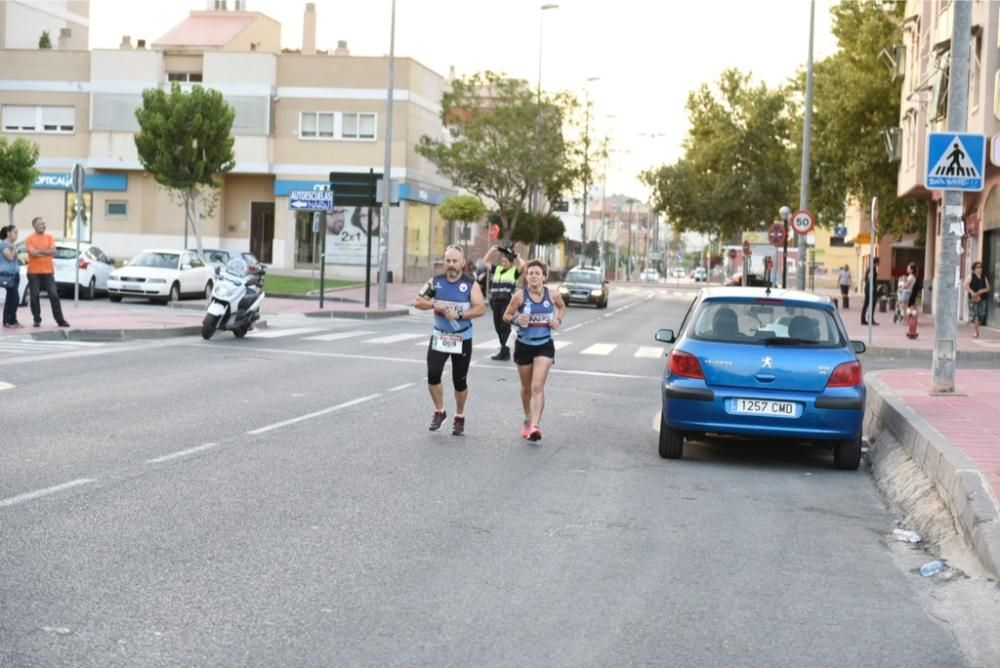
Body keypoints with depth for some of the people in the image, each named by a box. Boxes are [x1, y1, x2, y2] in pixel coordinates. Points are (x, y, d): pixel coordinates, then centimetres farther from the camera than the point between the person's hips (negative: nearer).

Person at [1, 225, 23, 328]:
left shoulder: (12, 245, 17)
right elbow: (10, 257, -19)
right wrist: (14, 247, -12)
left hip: (15, 275, 9)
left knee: (10, 298, 8)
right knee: (14, 298, -13)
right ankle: (12, 321, -7)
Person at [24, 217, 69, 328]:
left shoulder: (49, 237, 8)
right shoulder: (29, 238, -1)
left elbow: (53, 251, -4)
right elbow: (32, 253, -14)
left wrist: (39, 250, -10)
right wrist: (47, 252, -8)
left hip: (48, 271, 2)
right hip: (34, 272, -2)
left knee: (54, 295, -2)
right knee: (34, 296, 1)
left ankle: (60, 320, -1)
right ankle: (37, 320, 11)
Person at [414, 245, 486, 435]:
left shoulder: (470, 284, -7)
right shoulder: (436, 282, 1)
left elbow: (481, 308, -15)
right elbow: (418, 302, 3)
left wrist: (460, 315, -26)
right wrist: (433, 304, -16)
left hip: (462, 339, -2)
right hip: (439, 337, 2)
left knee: (460, 381, 4)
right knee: (433, 375, -12)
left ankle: (459, 417, 24)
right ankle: (439, 412, 10)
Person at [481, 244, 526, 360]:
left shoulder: (514, 271, 2)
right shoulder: (497, 269, 16)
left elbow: (523, 265, -16)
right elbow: (485, 261, 22)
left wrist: (515, 255, -4)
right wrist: (492, 250, 14)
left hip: (507, 302, -6)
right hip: (495, 301, 6)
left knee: (505, 326, -7)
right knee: (498, 326, 8)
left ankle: (504, 352, -7)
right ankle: (504, 350, 19)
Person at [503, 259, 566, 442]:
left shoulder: (552, 295, -4)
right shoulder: (520, 296, -8)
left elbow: (562, 307, 18)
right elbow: (506, 316, 0)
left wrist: (558, 320, -1)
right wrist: (516, 319, -21)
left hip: (544, 346, -1)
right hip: (524, 345, 1)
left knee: (537, 387, -14)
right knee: (526, 387, 15)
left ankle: (535, 426, -21)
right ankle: (528, 420, 37)